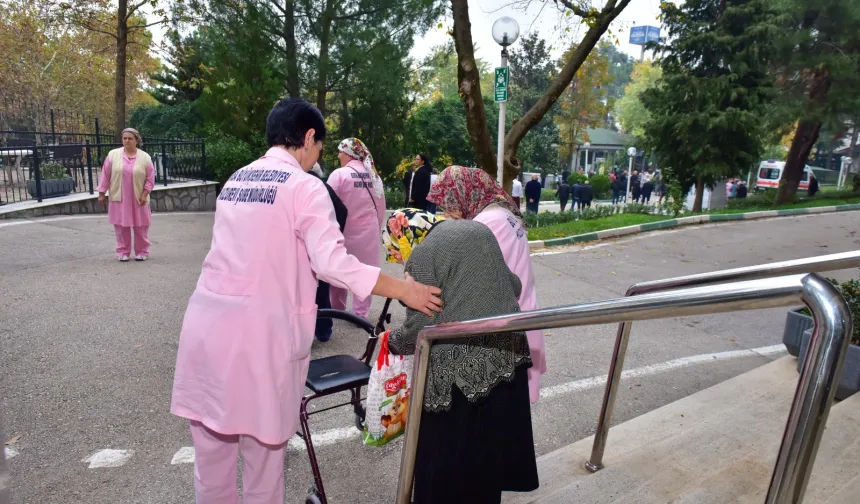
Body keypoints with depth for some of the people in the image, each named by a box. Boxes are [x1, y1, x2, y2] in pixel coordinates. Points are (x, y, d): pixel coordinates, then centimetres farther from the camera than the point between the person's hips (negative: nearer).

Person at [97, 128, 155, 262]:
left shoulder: (145, 157, -3)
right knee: (121, 226, 6)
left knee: (140, 227, 5)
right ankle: (123, 252, 17)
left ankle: (142, 252, 17)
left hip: (138, 199, -1)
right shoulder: (113, 155, -1)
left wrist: (144, 194, -8)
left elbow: (150, 178, -1)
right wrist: (102, 193, 2)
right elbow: (105, 175, 3)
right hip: (119, 198, 1)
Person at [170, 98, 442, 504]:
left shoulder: (235, 180, 14)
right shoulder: (305, 187, -7)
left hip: (208, 322, 7)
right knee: (263, 443, 11)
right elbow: (332, 263, -19)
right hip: (260, 329, -6)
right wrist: (404, 290, -14)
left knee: (211, 447, 18)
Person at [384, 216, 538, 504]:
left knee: (448, 445, 11)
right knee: (491, 436, 23)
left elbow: (420, 325, -9)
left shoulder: (422, 255, -8)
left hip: (460, 360, -7)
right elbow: (515, 286, 16)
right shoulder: (478, 231, 12)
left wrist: (393, 341, 10)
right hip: (508, 347, 8)